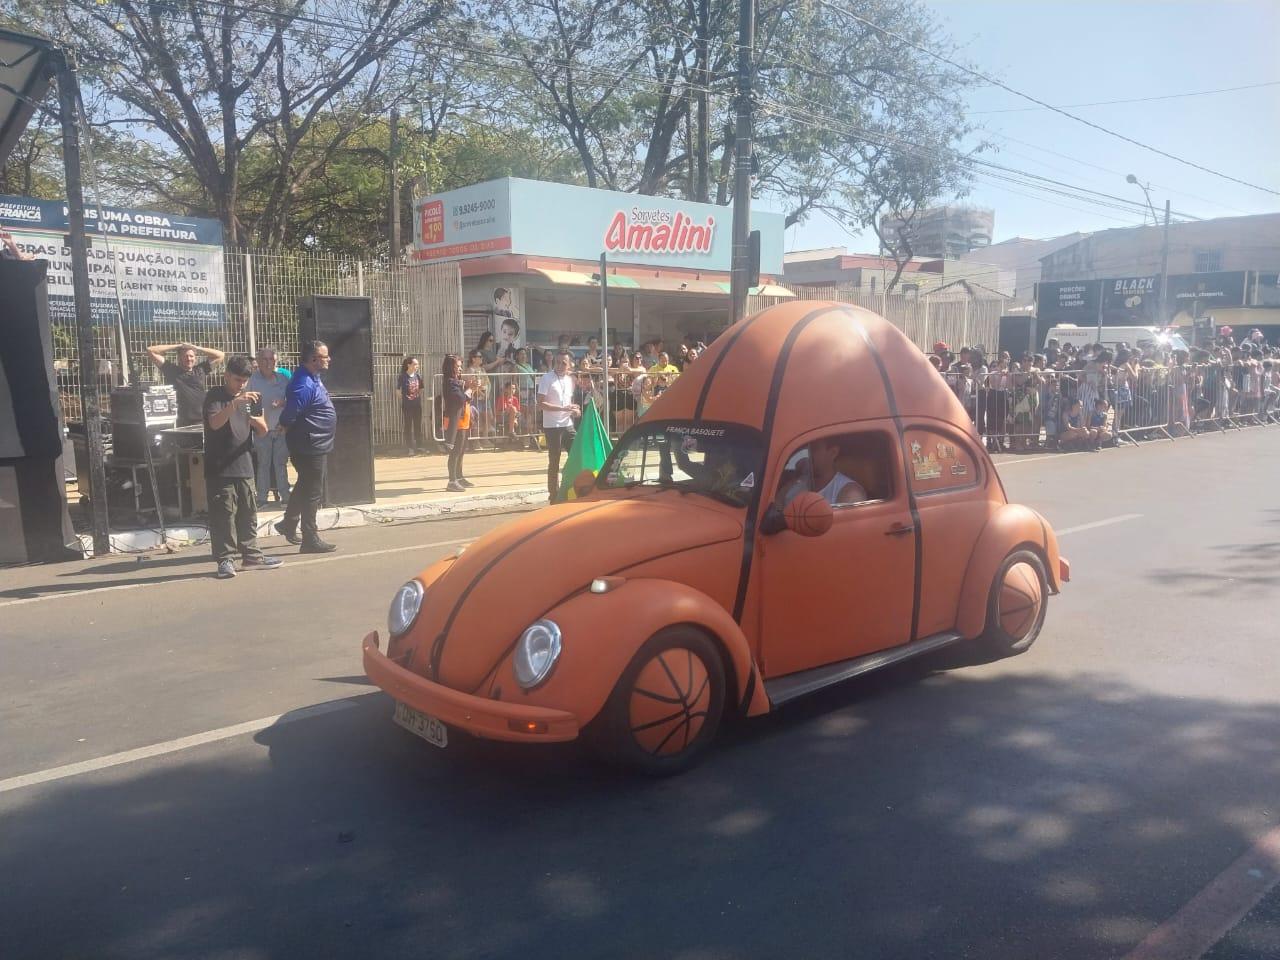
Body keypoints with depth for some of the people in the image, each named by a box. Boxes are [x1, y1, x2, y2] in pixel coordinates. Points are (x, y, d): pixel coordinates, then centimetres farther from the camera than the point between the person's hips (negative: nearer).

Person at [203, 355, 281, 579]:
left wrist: (257, 421, -14)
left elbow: (263, 432, 9)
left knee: (248, 513, 10)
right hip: (219, 468, -5)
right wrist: (235, 403, -36)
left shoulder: (251, 398, 12)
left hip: (244, 466, 5)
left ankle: (251, 555, 19)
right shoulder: (214, 396, -5)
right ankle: (225, 560, 1)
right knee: (223, 514, -4)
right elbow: (215, 423, -23)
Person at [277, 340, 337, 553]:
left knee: (304, 487, 23)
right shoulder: (304, 385, -24)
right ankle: (310, 540, 7)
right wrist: (296, 435, -7)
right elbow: (288, 418, -24)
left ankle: (289, 524, 38)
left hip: (316, 445, 10)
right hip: (311, 446, -10)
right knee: (312, 492, -1)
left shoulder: (312, 378, 8)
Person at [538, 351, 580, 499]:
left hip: (568, 425, 6)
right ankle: (554, 496, 10)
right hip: (552, 426, -6)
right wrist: (564, 408, -20)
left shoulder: (571, 379, 12)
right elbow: (541, 404, -15)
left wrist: (575, 410, 2)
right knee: (554, 462, 1)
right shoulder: (547, 378, -8)